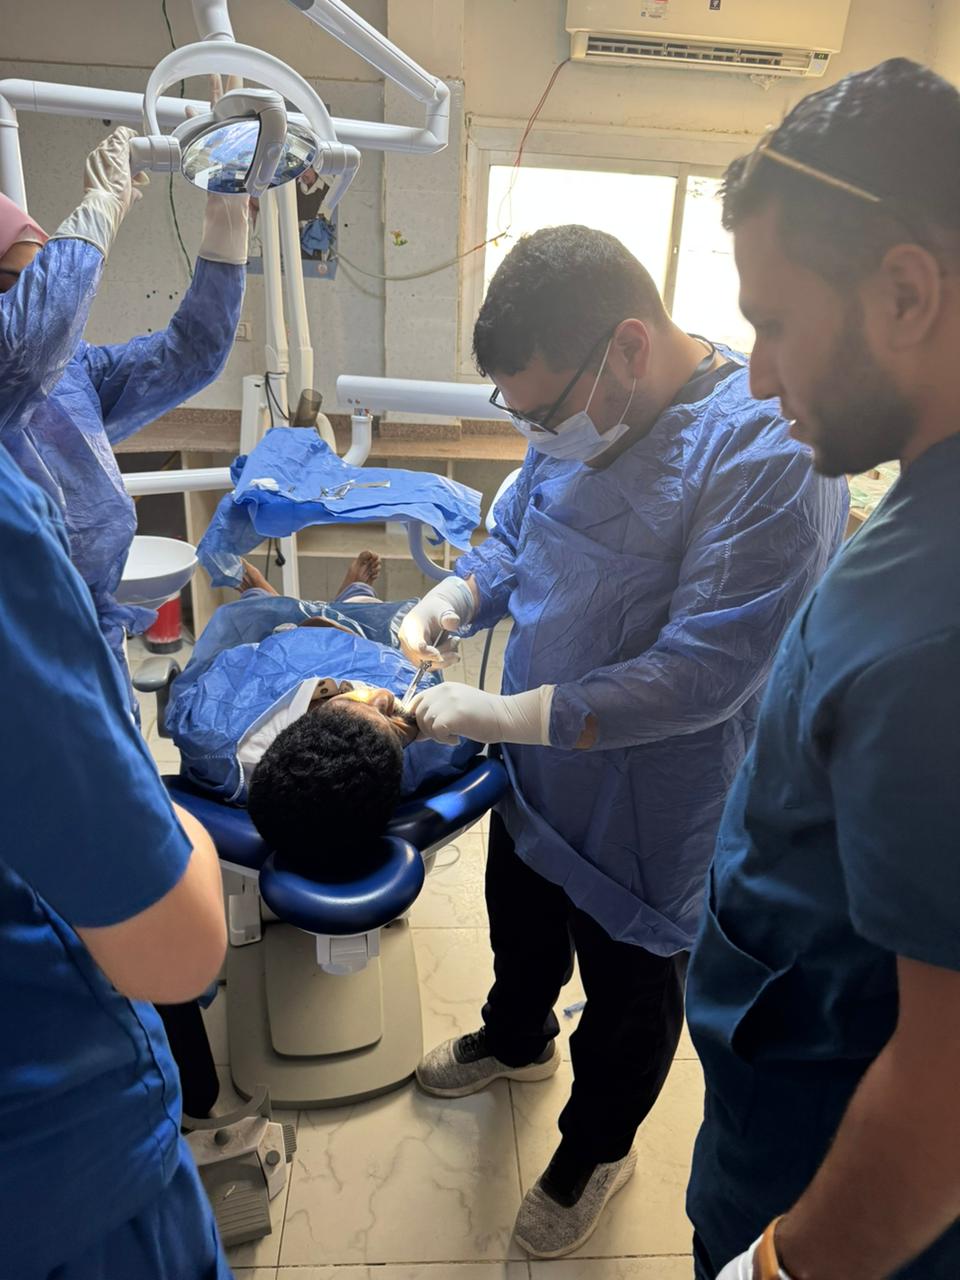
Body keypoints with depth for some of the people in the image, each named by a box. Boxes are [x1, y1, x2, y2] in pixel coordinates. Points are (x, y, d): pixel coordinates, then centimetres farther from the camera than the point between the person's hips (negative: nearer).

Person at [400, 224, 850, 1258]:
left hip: (649, 813, -6)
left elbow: (700, 676, -31)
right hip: (535, 771, 7)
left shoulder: (768, 456, -29)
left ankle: (595, 1152, 51)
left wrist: (500, 714, -30)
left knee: (629, 990, 20)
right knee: (522, 928, 31)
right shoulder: (577, 415, -5)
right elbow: (514, 540, 9)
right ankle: (516, 1039, 64)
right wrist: (455, 597, -13)